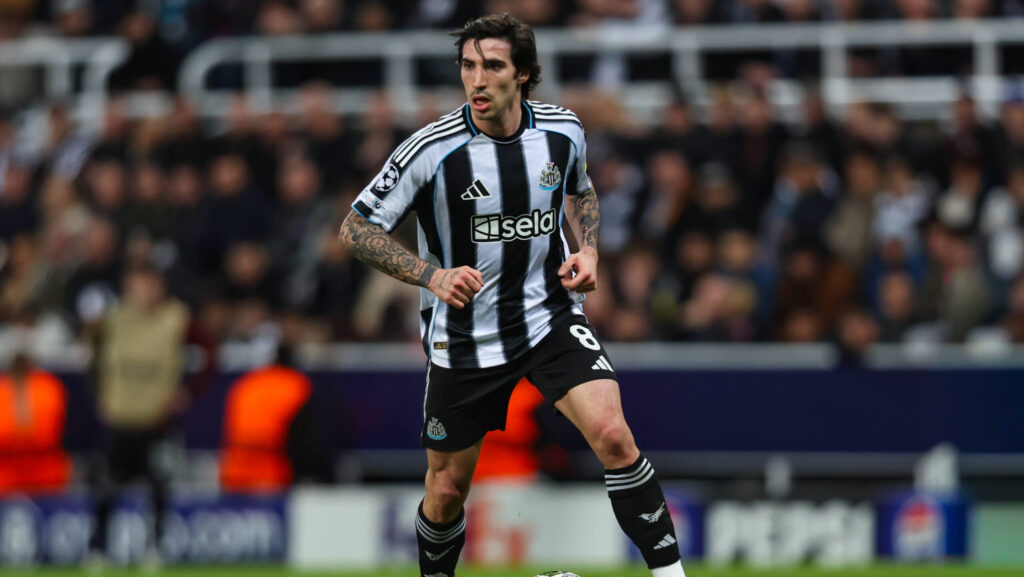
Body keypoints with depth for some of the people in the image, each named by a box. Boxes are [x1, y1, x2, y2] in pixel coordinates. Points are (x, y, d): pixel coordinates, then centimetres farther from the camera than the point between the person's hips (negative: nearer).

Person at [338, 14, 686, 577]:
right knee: (448, 488, 7)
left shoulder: (563, 130, -6)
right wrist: (433, 276, -23)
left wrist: (586, 250, -2)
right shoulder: (433, 149, -17)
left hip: (551, 316, 1)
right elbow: (356, 228, -10)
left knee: (611, 434, -21)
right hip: (463, 336, -1)